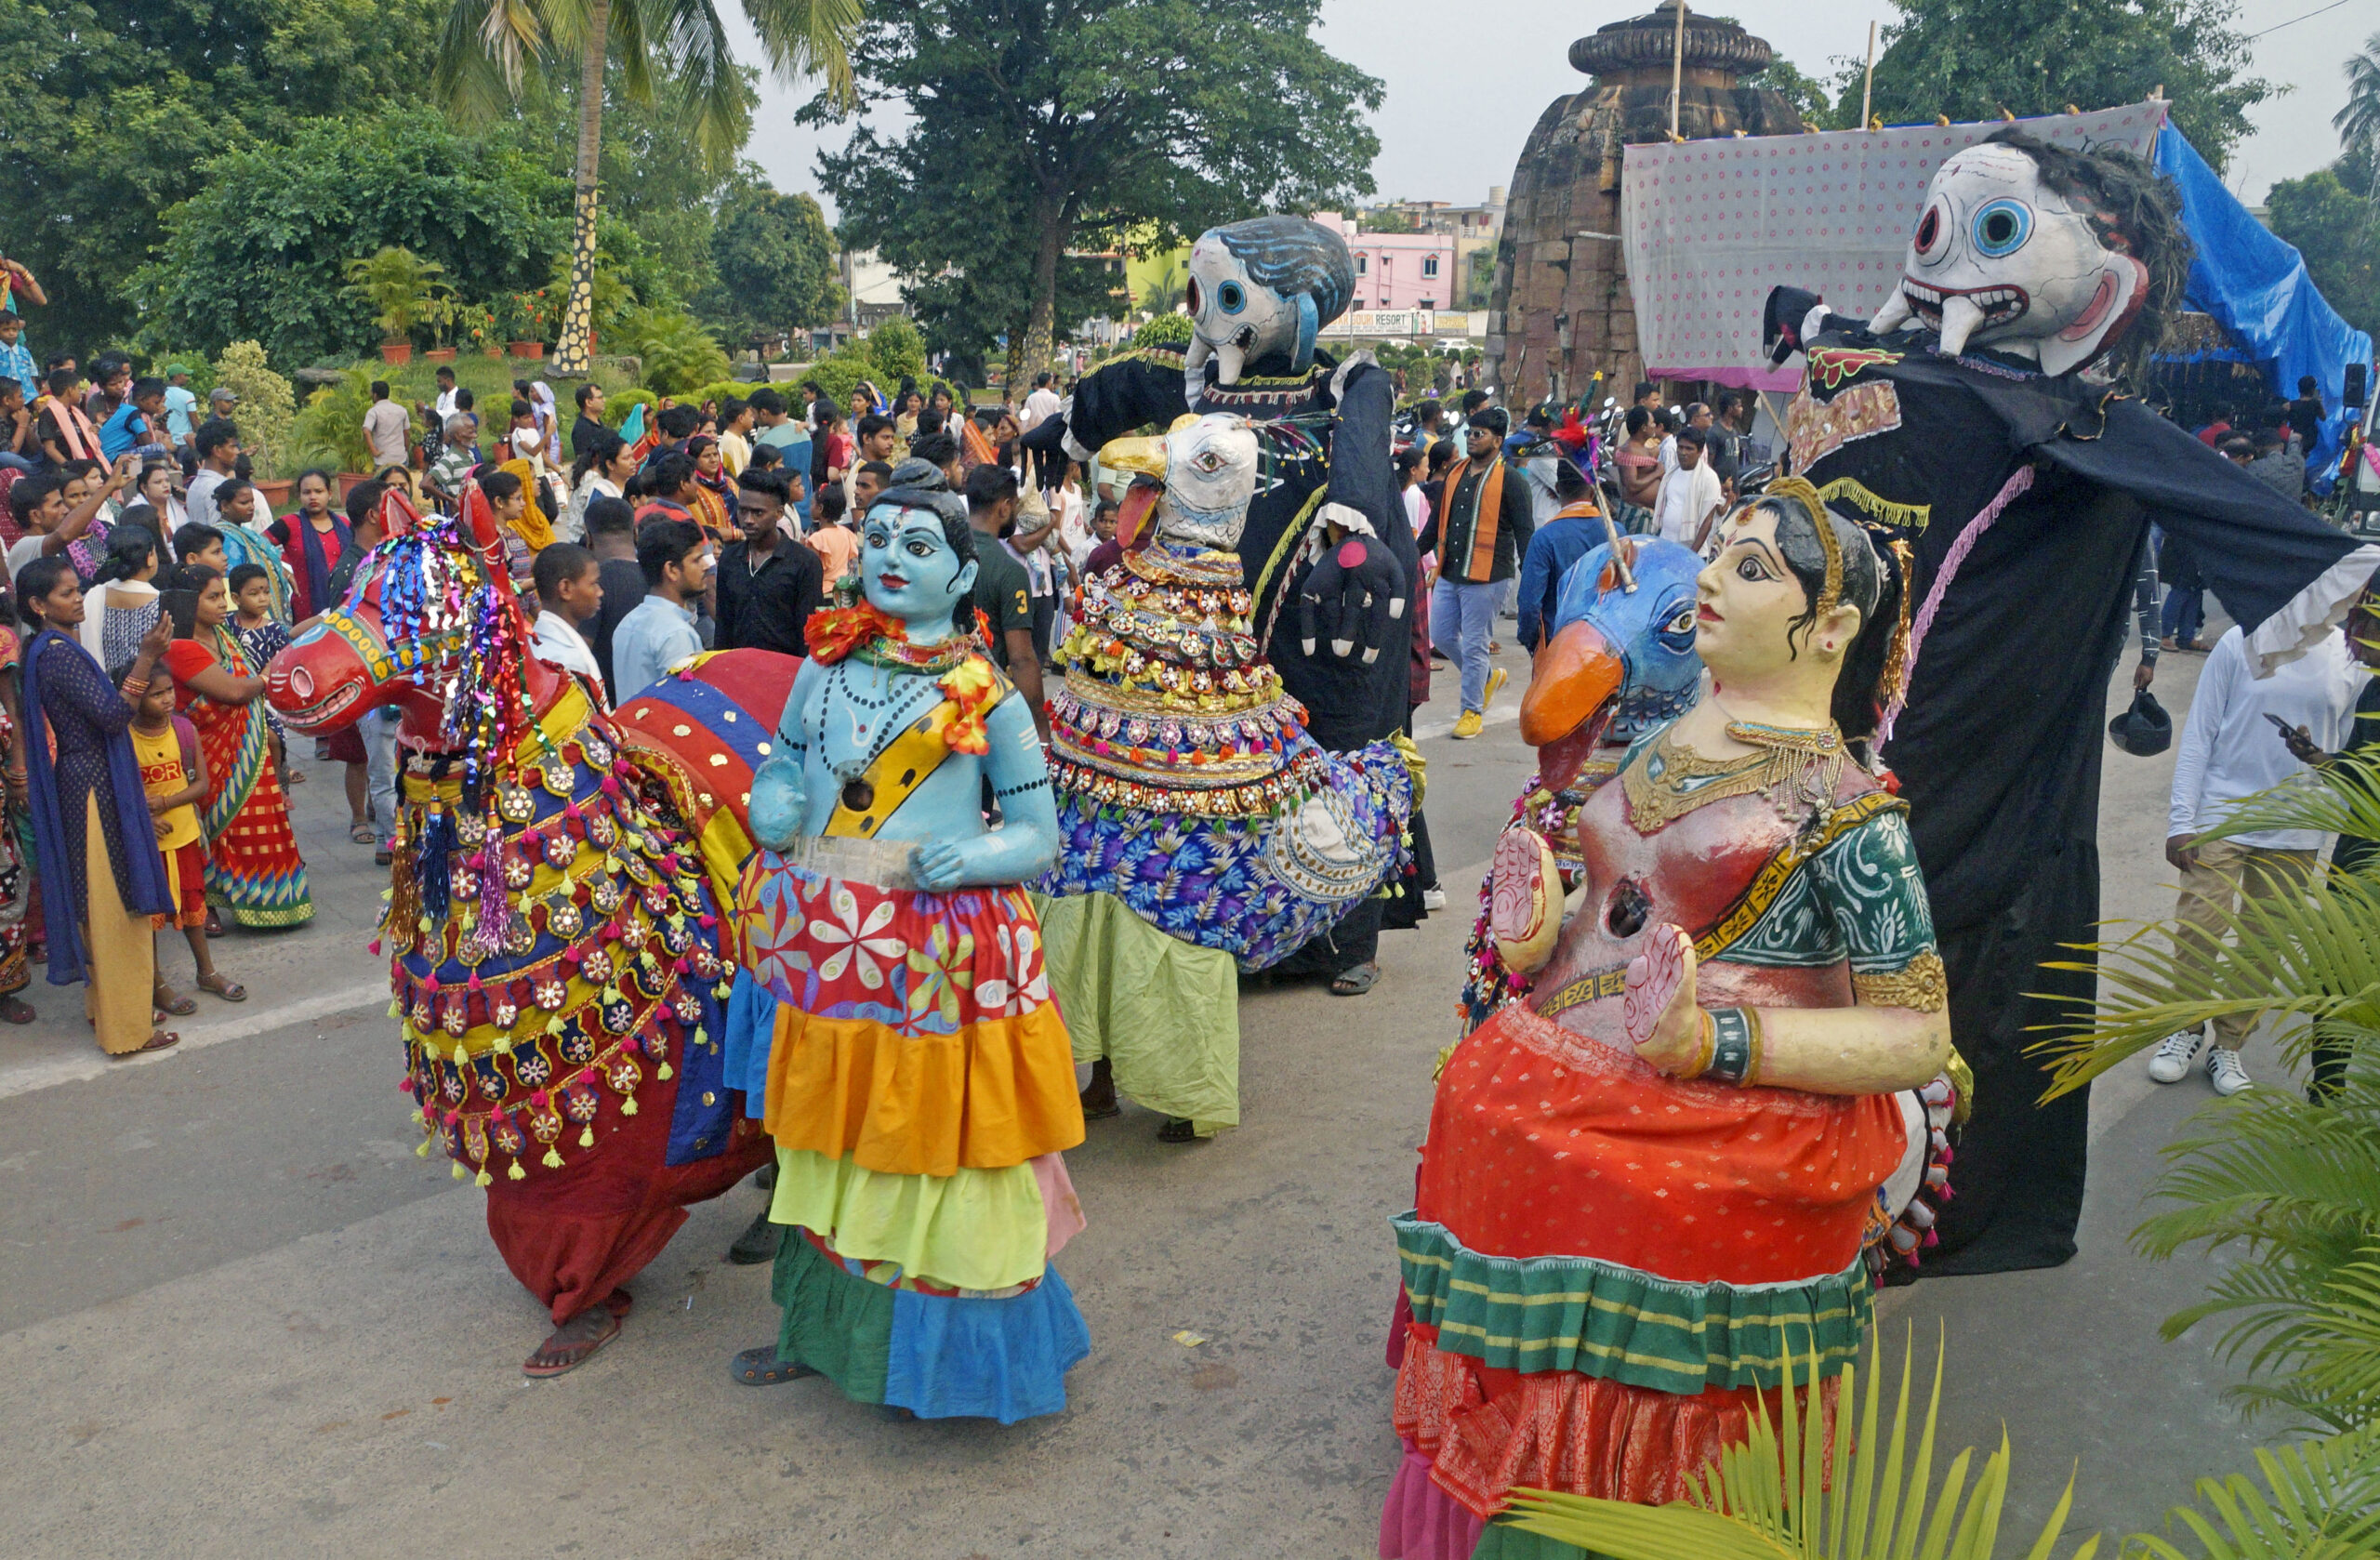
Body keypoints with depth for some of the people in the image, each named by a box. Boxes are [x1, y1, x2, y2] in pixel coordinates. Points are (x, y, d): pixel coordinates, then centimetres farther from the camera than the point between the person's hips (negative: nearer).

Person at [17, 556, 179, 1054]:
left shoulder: (52, 649, 12)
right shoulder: (57, 652, -18)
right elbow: (112, 715, -25)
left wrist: (140, 659, 11)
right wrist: (144, 658, -25)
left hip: (86, 783, 10)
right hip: (92, 786, -10)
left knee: (102, 904, 19)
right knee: (115, 906, -2)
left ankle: (107, 1007, 31)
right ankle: (127, 1028, 6)